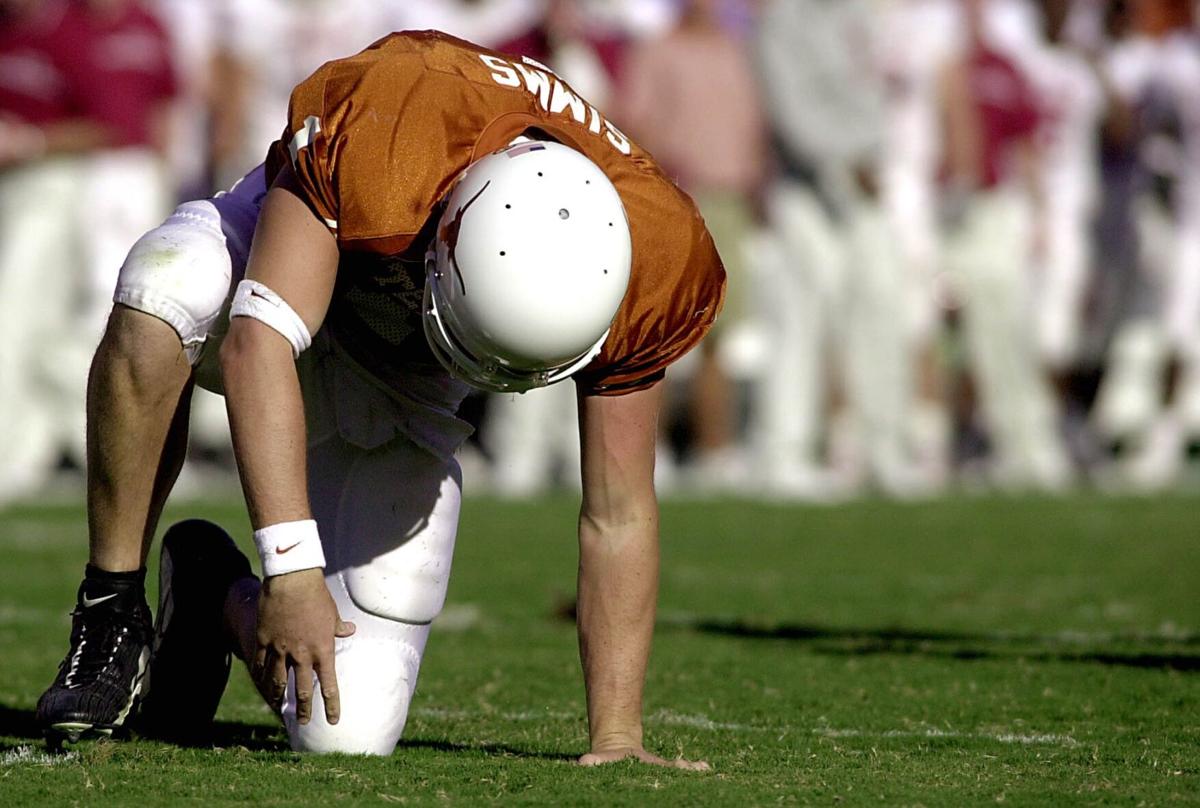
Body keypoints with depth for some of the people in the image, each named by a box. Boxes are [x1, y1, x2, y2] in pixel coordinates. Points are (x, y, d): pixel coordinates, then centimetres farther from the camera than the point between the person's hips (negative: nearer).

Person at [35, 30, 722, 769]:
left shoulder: (642, 267, -30)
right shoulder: (377, 133, -41)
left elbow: (619, 516, -18)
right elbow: (258, 343, -44)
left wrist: (617, 737, -17)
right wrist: (292, 565, -51)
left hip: (401, 385, 2)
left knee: (349, 728, -12)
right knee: (166, 293, -43)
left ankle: (221, 598, 22)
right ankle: (112, 617, -24)